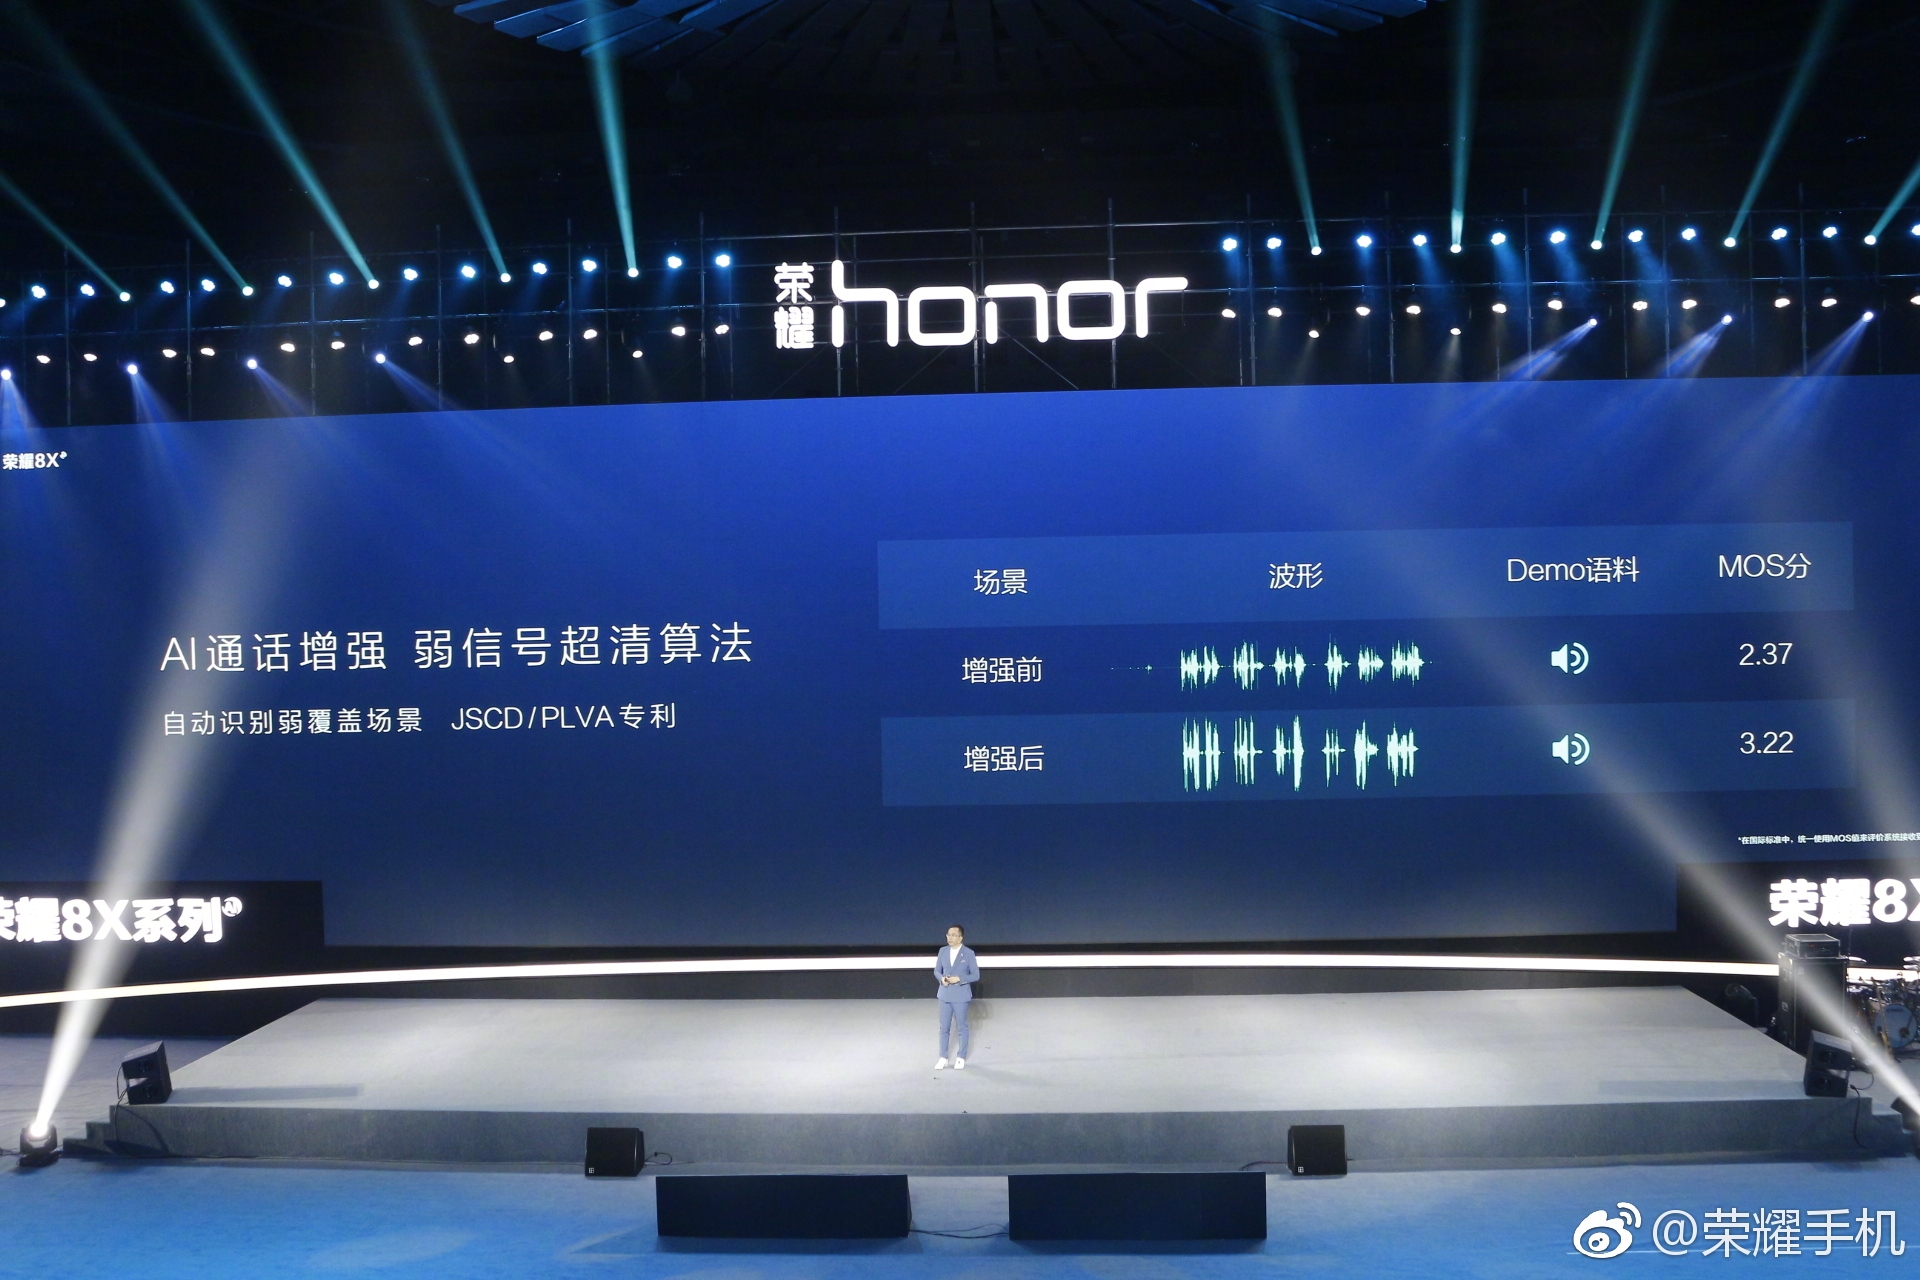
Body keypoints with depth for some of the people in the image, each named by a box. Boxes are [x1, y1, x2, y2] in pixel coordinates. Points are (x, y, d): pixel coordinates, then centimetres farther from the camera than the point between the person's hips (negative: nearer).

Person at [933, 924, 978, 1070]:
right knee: (944, 1028, 8)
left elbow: (975, 975, -7)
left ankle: (961, 1058, 20)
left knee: (962, 1028, 8)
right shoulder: (943, 951, 2)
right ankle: (943, 1058, 18)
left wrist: (959, 979, -20)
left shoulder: (969, 953, -9)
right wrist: (942, 978, -12)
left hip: (961, 996, -3)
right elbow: (937, 970, 10)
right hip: (945, 995, 3)